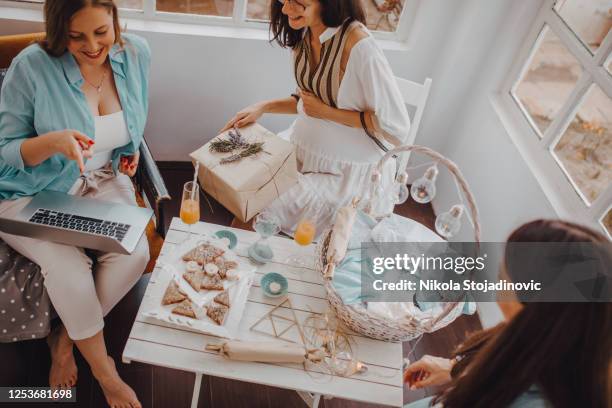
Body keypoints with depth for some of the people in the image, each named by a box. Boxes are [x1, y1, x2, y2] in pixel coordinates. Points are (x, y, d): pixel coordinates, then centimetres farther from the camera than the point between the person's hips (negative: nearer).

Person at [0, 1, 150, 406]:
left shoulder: (137, 53, -5)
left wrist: (132, 149, 1)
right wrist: (53, 142, -30)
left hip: (103, 180, 4)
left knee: (135, 254, -22)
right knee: (69, 267, -28)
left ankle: (65, 338, 6)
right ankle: (106, 374, 0)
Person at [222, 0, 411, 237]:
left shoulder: (359, 46, -28)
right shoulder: (303, 35, -3)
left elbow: (396, 127, -22)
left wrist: (326, 112, -21)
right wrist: (263, 107, -2)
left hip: (350, 168, -7)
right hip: (306, 147, 7)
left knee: (269, 212, -9)